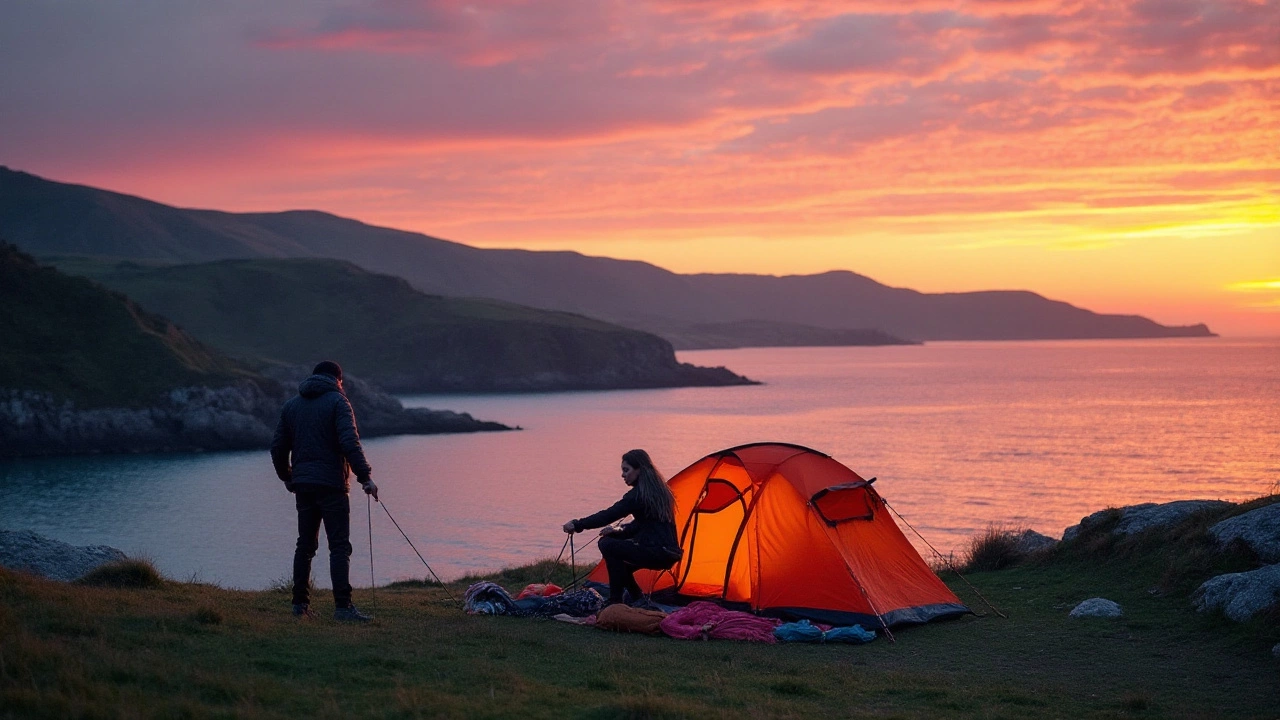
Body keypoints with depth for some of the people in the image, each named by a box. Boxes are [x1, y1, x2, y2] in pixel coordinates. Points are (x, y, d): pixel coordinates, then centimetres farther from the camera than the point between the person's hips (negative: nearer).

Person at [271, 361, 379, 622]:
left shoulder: (291, 405, 14)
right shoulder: (337, 401, -4)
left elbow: (278, 448, 16)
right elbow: (350, 443, -16)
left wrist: (287, 477, 28)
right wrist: (366, 476, -15)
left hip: (302, 485, 6)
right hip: (331, 484, -6)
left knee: (305, 544, 14)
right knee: (339, 545, -7)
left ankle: (300, 603, 15)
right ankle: (342, 605, -14)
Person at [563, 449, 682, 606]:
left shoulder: (639, 494, -13)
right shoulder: (658, 490, 16)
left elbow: (609, 515, -15)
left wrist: (577, 525, -9)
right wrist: (621, 532, 11)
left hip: (657, 554, -10)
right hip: (668, 553, 10)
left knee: (607, 545, -12)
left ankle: (615, 601, -10)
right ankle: (636, 598, 20)